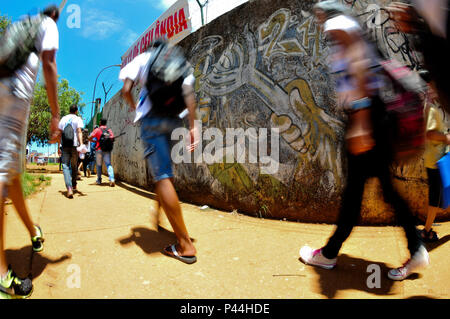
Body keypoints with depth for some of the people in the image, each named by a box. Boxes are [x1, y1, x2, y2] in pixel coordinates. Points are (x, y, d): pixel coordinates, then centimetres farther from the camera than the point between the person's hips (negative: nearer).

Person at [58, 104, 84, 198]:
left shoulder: (63, 119, 14)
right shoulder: (78, 119, 2)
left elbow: (59, 133, 14)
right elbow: (79, 132, -11)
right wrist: (81, 144, -19)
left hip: (65, 145, 2)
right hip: (74, 145, -1)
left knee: (65, 166, -5)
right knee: (74, 166, 14)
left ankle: (69, 188, -21)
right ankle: (74, 185, 28)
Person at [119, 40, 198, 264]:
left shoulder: (142, 58, 14)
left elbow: (126, 90, 1)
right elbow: (189, 96, 6)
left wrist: (135, 107, 22)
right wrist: (192, 127, 2)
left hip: (151, 117, -4)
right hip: (173, 120, 5)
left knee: (162, 177, -11)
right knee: (164, 173, 23)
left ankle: (185, 245, -15)